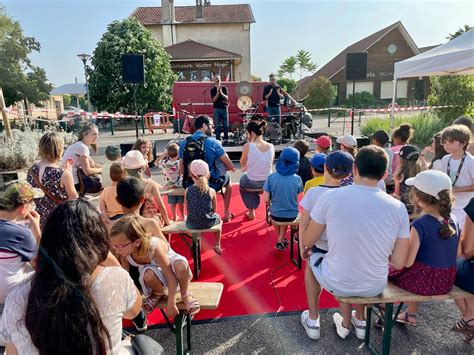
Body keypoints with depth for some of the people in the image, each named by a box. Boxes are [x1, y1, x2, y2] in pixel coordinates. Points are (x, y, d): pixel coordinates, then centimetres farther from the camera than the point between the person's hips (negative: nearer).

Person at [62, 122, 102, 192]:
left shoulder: (79, 145, 9)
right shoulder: (82, 147, -19)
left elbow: (92, 164, 9)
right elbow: (87, 171, -22)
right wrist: (102, 169, -8)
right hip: (73, 184, -9)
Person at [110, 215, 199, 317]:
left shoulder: (153, 247, -39)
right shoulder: (124, 253, -24)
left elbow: (171, 277, -33)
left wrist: (171, 304, -30)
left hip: (170, 262, -3)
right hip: (153, 268, 4)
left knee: (181, 266, -40)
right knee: (149, 275, -36)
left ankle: (185, 293, -8)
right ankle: (157, 293, 1)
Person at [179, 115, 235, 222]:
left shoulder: (184, 143, 0)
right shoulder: (213, 142, -12)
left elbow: (182, 171, 3)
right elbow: (230, 167, -9)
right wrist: (228, 167, 14)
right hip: (212, 185, -3)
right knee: (227, 178, 30)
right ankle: (226, 214, 39)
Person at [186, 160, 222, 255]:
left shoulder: (187, 191, -10)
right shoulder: (211, 191, -13)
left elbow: (188, 211, -2)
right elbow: (214, 210, -1)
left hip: (192, 224, 1)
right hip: (208, 223, -1)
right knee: (218, 217, 32)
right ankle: (217, 246, 37)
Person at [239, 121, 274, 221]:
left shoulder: (248, 146, -18)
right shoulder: (271, 146, -6)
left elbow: (242, 164, -3)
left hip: (252, 183, -3)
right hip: (267, 182, 3)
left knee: (243, 179, 33)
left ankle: (251, 211, 39)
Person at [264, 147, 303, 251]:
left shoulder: (272, 177, -17)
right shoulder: (297, 179, -15)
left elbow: (266, 200, -15)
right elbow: (297, 198, -1)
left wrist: (270, 206, 7)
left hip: (275, 215, 0)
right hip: (292, 215, 1)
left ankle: (280, 240, 42)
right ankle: (281, 241, 31)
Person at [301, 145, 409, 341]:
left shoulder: (330, 197, -20)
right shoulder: (398, 207, -14)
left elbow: (307, 241, -8)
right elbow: (399, 263, -8)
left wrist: (306, 247, 15)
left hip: (336, 283, -2)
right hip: (375, 287, 3)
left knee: (312, 260, 31)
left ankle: (313, 320, 39)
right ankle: (359, 321, 39)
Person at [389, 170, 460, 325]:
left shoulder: (419, 225, -24)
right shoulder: (453, 223, -4)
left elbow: (408, 262, -21)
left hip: (422, 281, -6)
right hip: (446, 282, 6)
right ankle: (411, 314, 41)